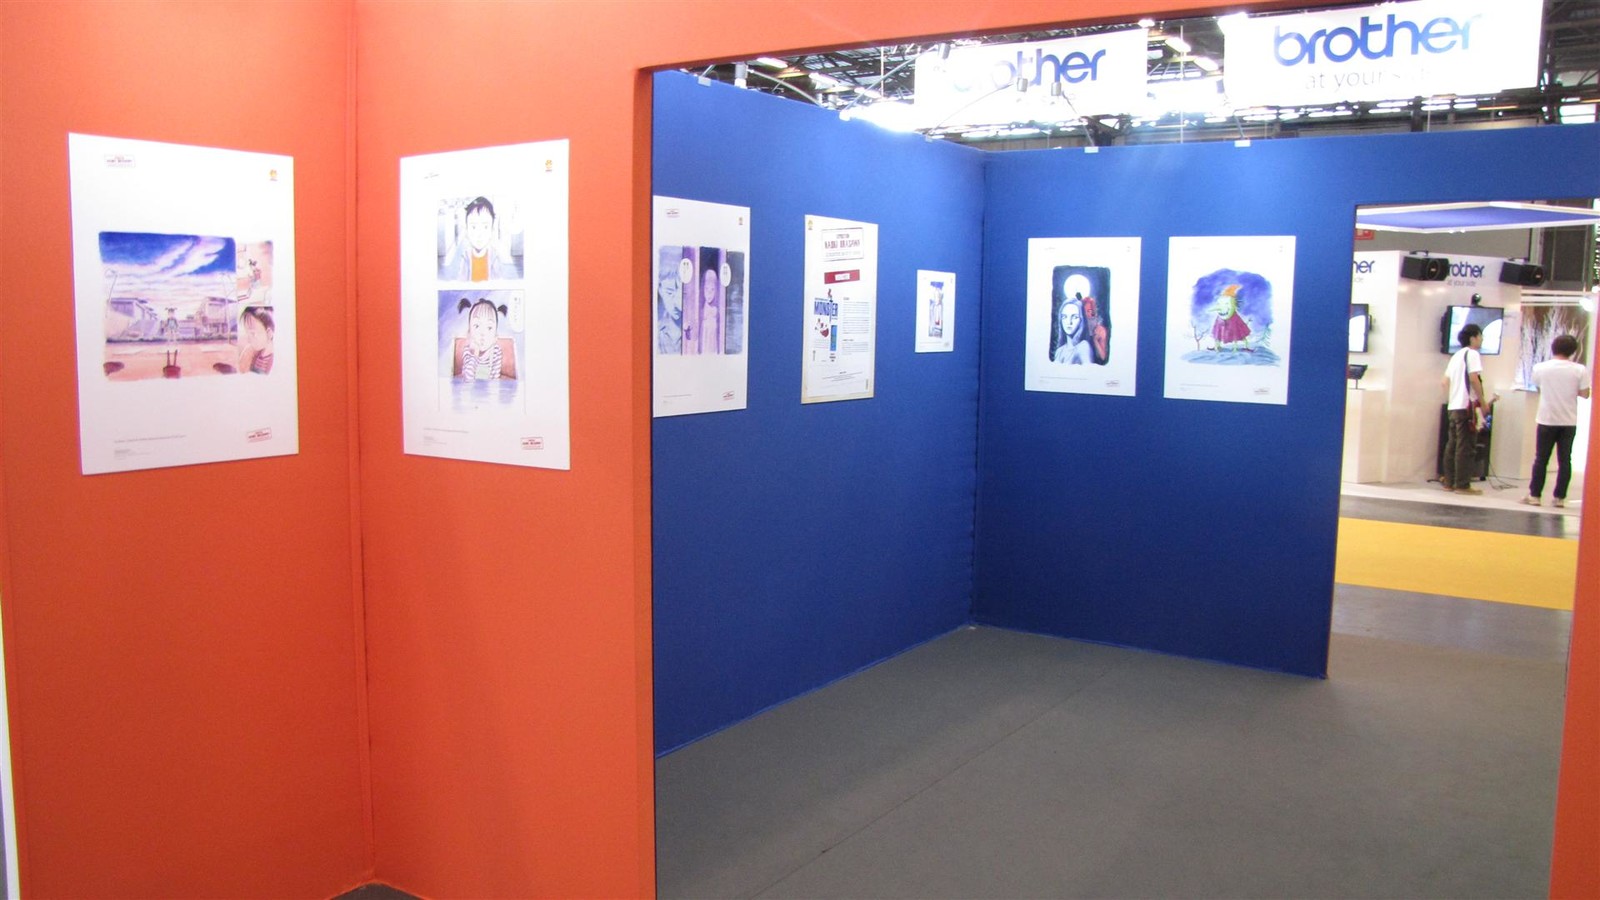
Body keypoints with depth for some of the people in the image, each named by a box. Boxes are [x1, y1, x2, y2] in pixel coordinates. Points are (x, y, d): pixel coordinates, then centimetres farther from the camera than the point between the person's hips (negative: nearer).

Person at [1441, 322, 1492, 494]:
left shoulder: (1456, 355, 19)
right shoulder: (1472, 354, -6)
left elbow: (1446, 381, 18)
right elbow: (1474, 378, -17)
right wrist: (1483, 402, -13)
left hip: (1453, 406, 9)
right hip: (1467, 406, -8)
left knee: (1452, 445, 11)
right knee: (1465, 447, -6)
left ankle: (1449, 482, 14)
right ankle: (1462, 485, -6)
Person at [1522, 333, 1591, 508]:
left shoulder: (1540, 368, -4)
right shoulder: (1579, 370, -6)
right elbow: (1584, 393, -4)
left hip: (1546, 420, 0)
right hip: (1569, 422, 0)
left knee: (1541, 459, 7)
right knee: (1564, 460, 6)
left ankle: (1535, 495, 8)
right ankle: (1559, 498, 7)